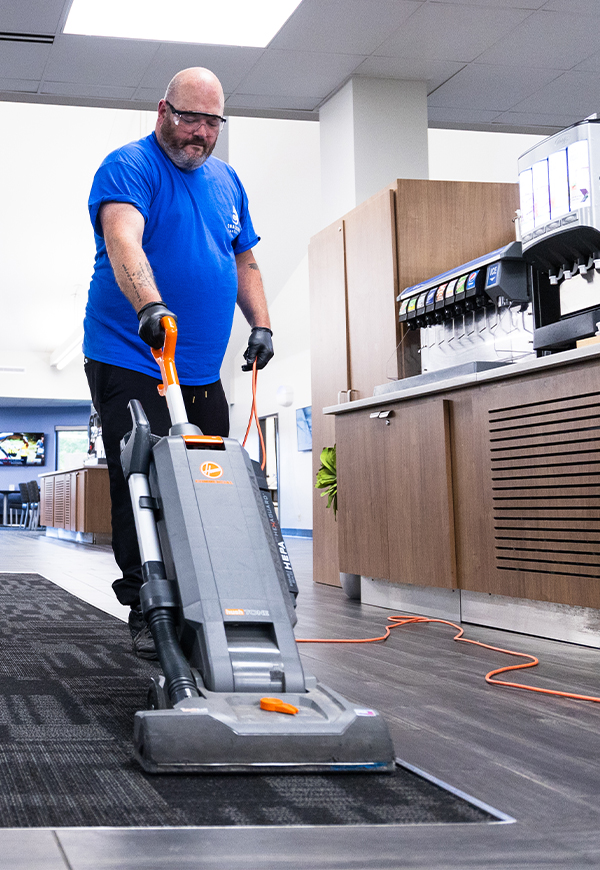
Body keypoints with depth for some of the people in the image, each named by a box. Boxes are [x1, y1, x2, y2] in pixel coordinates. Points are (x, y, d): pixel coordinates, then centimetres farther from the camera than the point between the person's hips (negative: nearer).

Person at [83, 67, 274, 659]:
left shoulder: (227, 182, 17)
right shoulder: (129, 166, -7)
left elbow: (243, 262, 24)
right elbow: (123, 241, -26)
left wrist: (261, 325, 9)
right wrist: (149, 304, -44)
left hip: (202, 372, 7)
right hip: (131, 364, -7)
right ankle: (147, 614, 1)